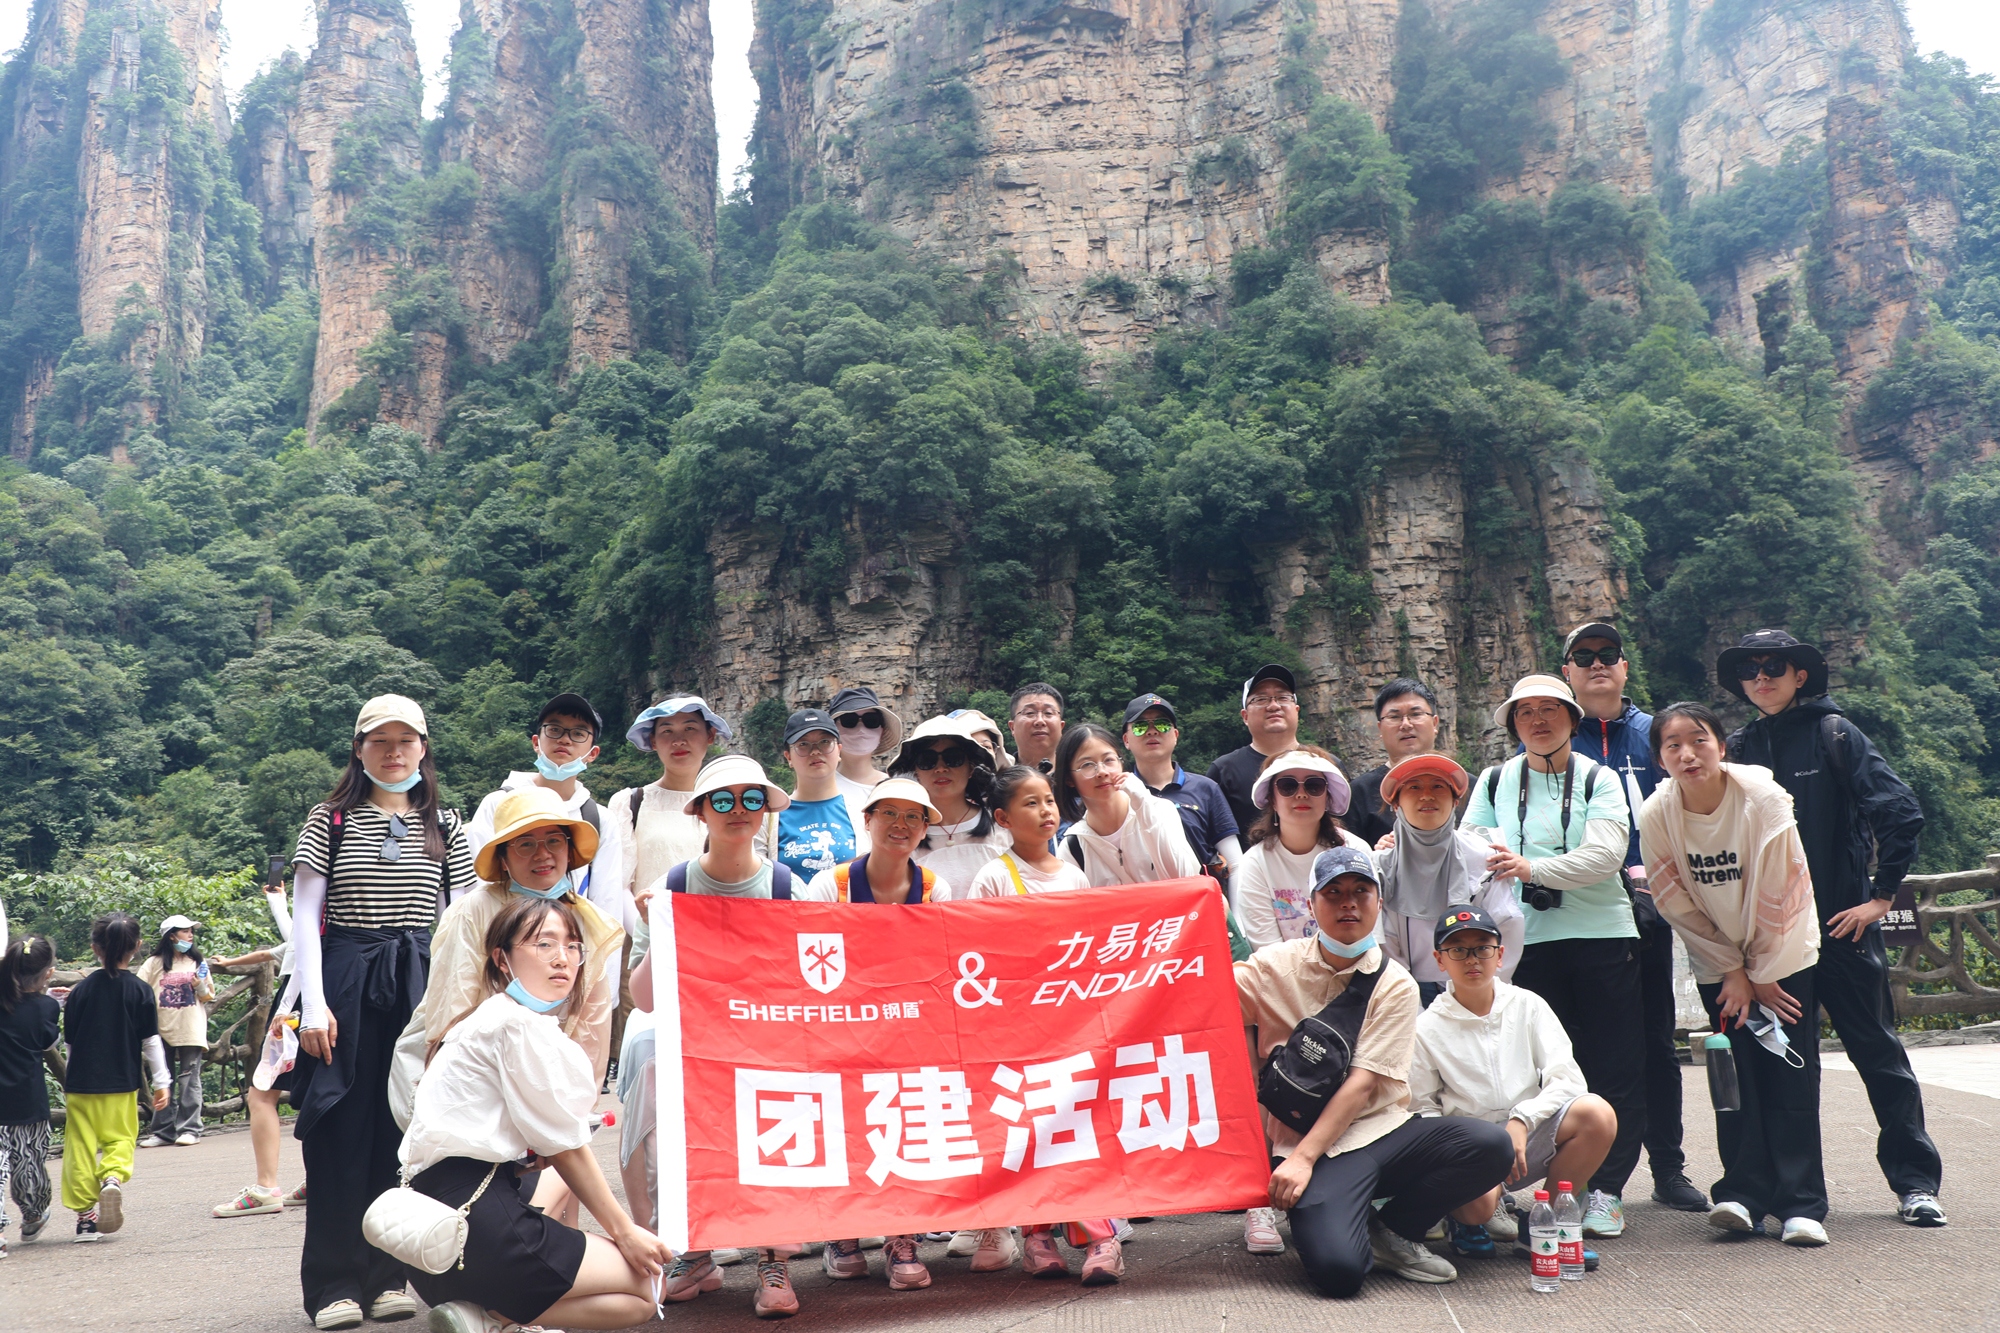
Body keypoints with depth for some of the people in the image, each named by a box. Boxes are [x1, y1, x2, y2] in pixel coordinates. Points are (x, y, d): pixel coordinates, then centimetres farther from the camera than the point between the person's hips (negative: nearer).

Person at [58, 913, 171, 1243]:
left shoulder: (82, 990, 0)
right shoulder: (141, 991, -3)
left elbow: (69, 1040, 6)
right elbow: (151, 1041, -2)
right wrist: (161, 1082, 6)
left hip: (81, 1083, 1)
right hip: (122, 1083, 0)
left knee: (81, 1145, 7)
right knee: (120, 1138, 11)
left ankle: (85, 1214, 7)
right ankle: (113, 1177, -19)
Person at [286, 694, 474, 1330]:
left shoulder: (445, 827, 11)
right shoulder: (330, 820, 5)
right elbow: (305, 915, 1)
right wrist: (313, 1003, -8)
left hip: (419, 986, 2)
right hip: (345, 983, -2)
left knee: (404, 1130, 3)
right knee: (342, 1132, -2)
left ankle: (387, 1275, 13)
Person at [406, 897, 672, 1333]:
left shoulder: (494, 1019, 21)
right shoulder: (522, 1024, -11)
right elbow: (566, 1146, -8)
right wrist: (624, 1231, 0)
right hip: (475, 1214, -10)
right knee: (640, 1293, -3)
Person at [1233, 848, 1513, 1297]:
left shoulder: (1395, 985, 2)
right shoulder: (1273, 966, 3)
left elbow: (1362, 1084, -7)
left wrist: (1303, 1158, -16)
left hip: (1382, 1130, 3)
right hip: (1306, 1142, -3)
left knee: (1492, 1145, -22)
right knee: (1338, 1269, -29)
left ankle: (1391, 1232, -1)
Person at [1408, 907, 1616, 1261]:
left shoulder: (1527, 1006, 4)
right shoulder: (1427, 1029, -2)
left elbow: (1566, 1078, -4)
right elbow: (1423, 1110, 0)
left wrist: (1521, 1120, -20)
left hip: (1531, 1134, 3)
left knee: (1597, 1114, -26)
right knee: (1478, 1199, -37)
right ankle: (1467, 1219, 6)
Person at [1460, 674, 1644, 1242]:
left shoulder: (1599, 781, 3)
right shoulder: (1494, 782, 10)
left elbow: (1603, 856, -11)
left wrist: (1530, 867, -21)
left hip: (1603, 938, -1)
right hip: (1528, 941, 1)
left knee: (1614, 1070, 0)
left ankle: (1606, 1189, 11)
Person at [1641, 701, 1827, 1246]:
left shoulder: (1763, 797, -21)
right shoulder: (1656, 815, -15)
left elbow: (1779, 893, -15)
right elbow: (1677, 904, -6)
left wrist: (1761, 974, -9)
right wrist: (1734, 972, -5)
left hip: (1784, 955, -2)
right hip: (1718, 961, 2)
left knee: (1790, 1076, -5)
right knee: (1737, 1076, -2)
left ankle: (1801, 1205, 0)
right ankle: (1744, 1193, 4)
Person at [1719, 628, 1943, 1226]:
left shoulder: (1832, 733, -2)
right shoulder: (1739, 747, 9)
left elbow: (1901, 812, -7)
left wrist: (1881, 896, -7)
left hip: (1840, 923, -4)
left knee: (1876, 1050, 3)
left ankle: (1916, 1181, 13)